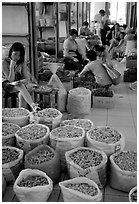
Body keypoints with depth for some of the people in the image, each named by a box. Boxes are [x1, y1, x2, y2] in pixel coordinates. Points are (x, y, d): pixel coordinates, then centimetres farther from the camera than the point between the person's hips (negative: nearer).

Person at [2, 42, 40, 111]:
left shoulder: (22, 62, -1)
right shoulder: (4, 62, -15)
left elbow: (27, 77, -1)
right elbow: (10, 80, -18)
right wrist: (12, 67, -28)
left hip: (19, 83, 4)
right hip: (7, 84, -4)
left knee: (21, 93, -33)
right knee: (21, 86, -36)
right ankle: (33, 105, -47)